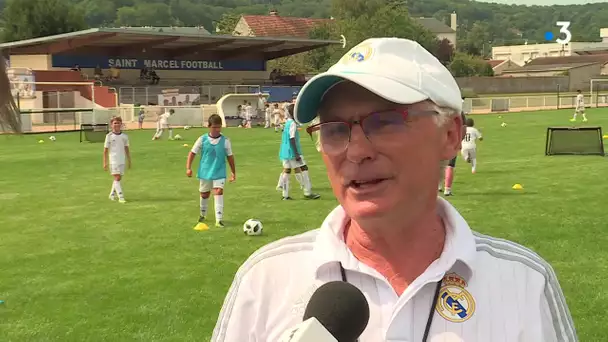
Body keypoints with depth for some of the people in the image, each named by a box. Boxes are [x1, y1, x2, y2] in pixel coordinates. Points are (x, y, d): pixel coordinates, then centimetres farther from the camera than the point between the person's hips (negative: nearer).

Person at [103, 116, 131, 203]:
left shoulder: (124, 136, 5)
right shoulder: (109, 136, -4)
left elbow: (126, 149, 13)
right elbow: (105, 150, -1)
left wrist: (129, 161, 12)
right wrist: (105, 163, -3)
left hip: (122, 160, 4)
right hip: (113, 160, -4)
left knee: (118, 178, 9)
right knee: (117, 178, -10)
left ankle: (112, 194, 25)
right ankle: (121, 197, -13)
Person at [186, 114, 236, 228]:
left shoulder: (225, 140, -6)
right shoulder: (202, 139, -6)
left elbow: (230, 156, 3)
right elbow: (192, 153, 0)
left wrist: (233, 172, 7)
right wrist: (188, 167, -8)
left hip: (219, 172, -1)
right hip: (205, 172, 1)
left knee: (219, 192, -18)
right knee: (204, 194, 16)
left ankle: (219, 219, -17)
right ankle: (203, 214, 42)